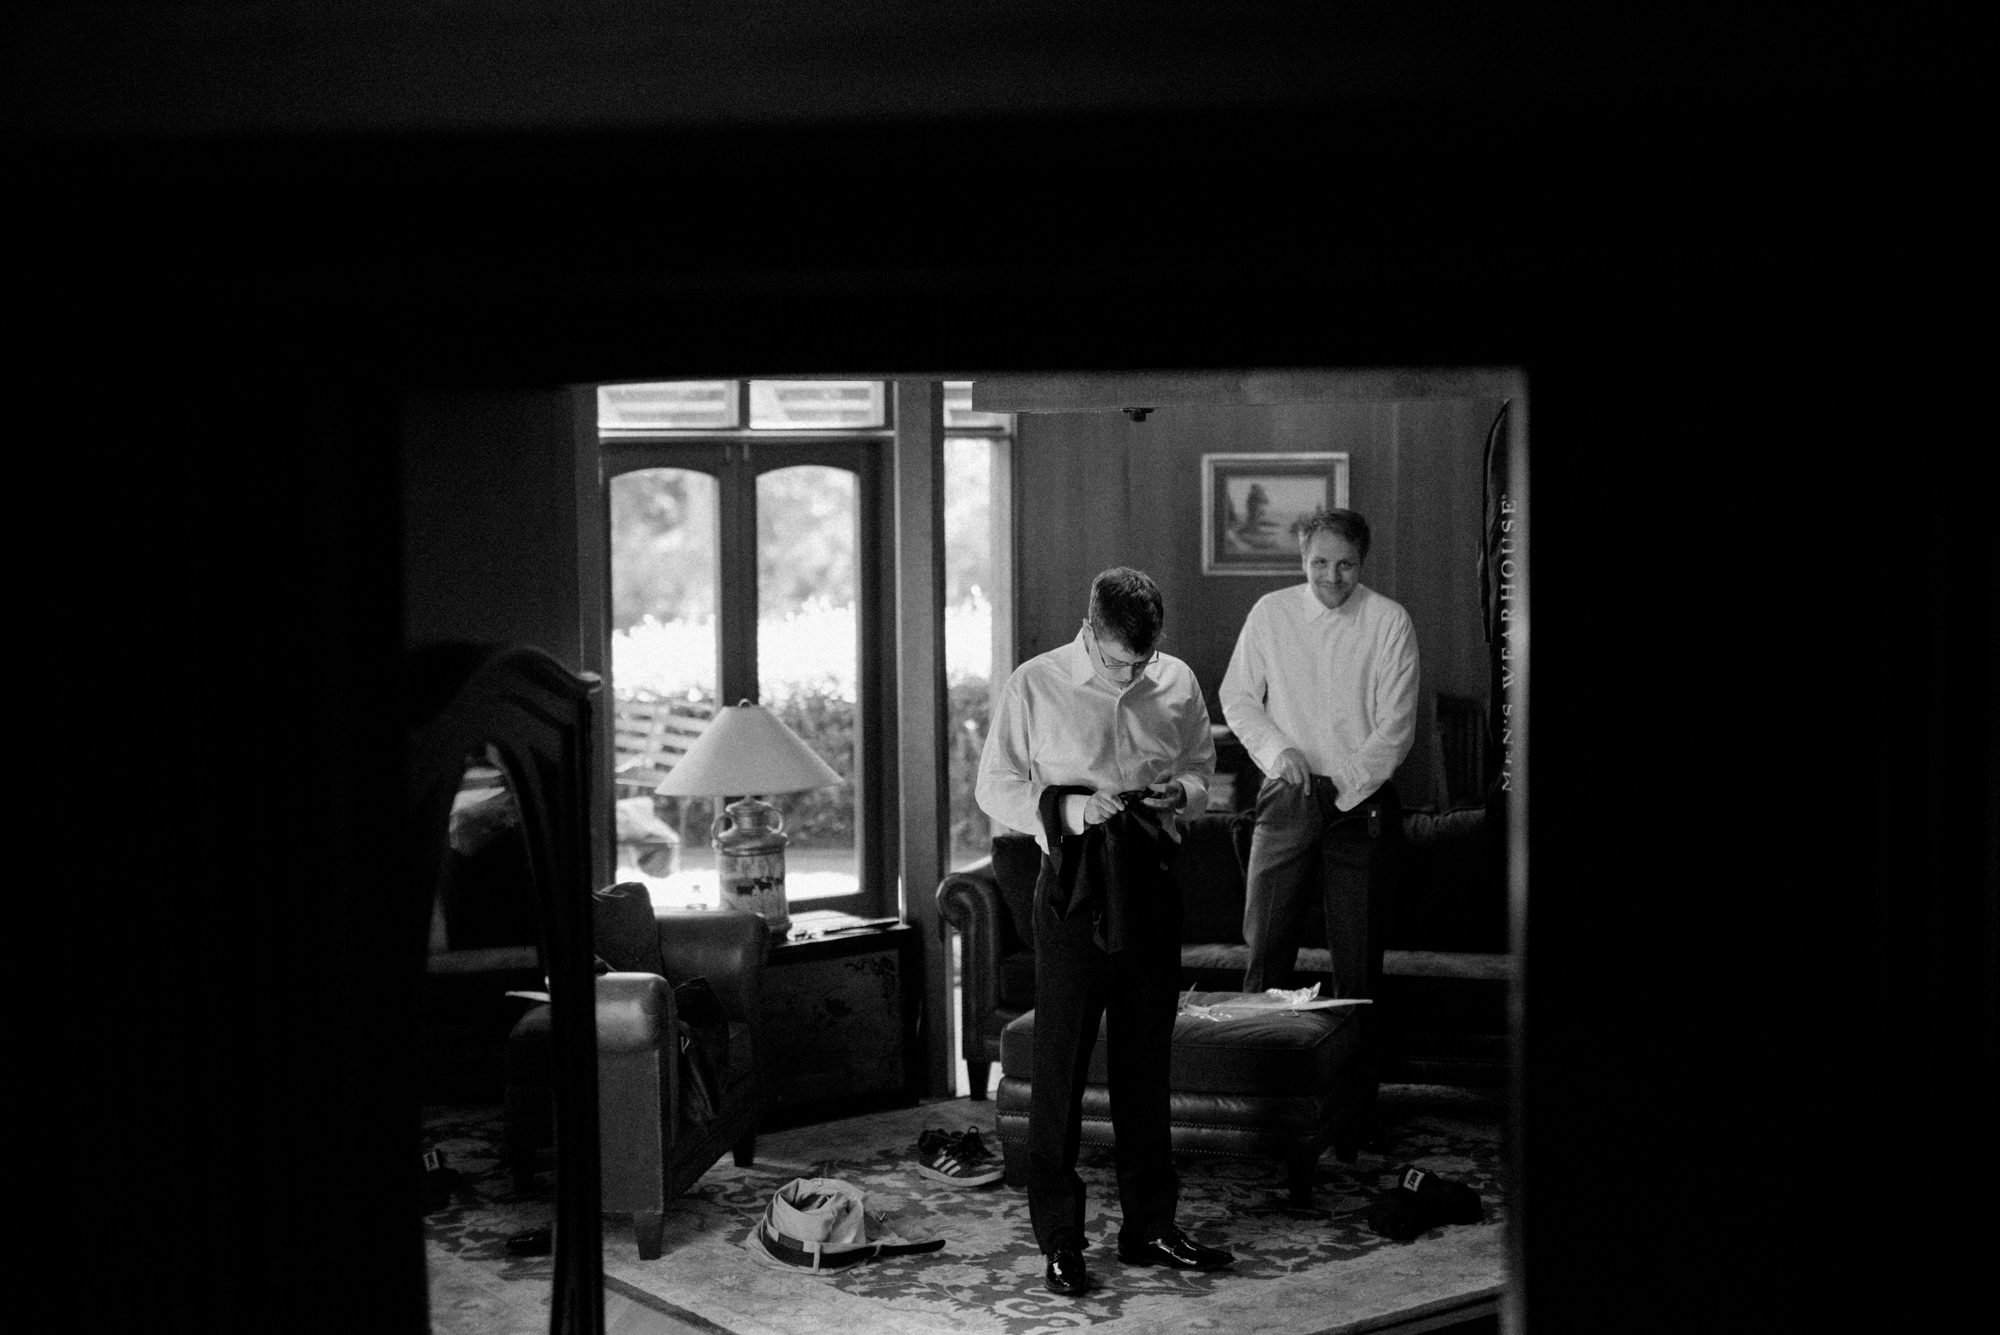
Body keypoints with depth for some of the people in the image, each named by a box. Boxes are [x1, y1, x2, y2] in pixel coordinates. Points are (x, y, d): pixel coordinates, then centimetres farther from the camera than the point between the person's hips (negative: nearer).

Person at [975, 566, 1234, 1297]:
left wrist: (1182, 791, -7)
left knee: (1146, 1062, 12)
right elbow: (994, 788, -2)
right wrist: (1065, 807, -18)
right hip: (1073, 884, -3)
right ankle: (1060, 1237, 10)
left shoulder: (1178, 684, 4)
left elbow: (1204, 770, 16)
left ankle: (1150, 1224, 23)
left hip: (1151, 882, 4)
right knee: (1060, 1065, 0)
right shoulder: (1034, 687, -6)